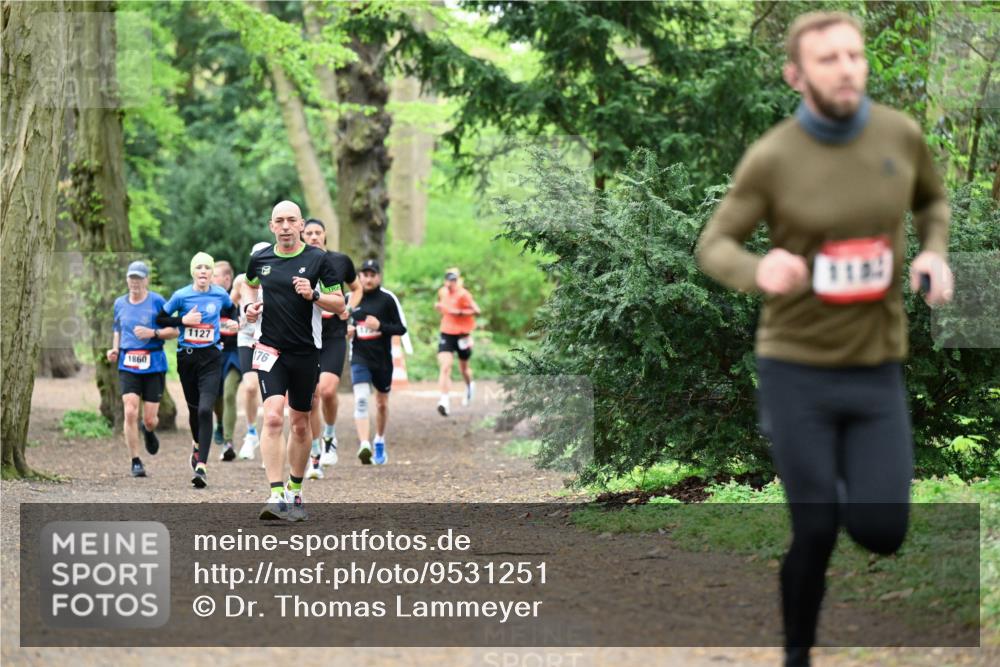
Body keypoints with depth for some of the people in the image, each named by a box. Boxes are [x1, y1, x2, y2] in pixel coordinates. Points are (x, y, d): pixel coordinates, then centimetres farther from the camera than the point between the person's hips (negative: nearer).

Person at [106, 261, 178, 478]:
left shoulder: (157, 302, -2)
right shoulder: (120, 303, 10)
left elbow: (174, 331, -2)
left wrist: (153, 333, -17)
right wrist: (115, 349, 7)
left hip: (154, 364, -2)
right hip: (127, 365, 2)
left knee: (149, 419, 0)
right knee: (130, 413, -14)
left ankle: (148, 431, 40)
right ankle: (136, 462, -3)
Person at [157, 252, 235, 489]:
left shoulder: (220, 294, 0)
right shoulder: (181, 296, -5)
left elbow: (231, 310, 21)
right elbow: (160, 319, 1)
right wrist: (183, 320, -12)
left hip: (211, 357, -1)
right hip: (187, 356, 1)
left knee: (205, 409, -16)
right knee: (194, 409, 15)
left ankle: (201, 466, -19)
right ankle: (198, 445, 47)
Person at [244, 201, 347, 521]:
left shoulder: (319, 260, -3)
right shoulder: (259, 259, 4)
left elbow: (340, 304, 0)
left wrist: (313, 295, -18)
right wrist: (250, 305, 6)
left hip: (306, 352, 0)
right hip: (270, 350, 0)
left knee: (300, 425, 10)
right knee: (273, 416, -17)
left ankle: (295, 492, 27)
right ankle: (276, 495, -22)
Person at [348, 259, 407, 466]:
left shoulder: (388, 298, -4)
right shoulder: (351, 298, 4)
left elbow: (401, 328, -5)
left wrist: (380, 326, -20)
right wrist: (346, 330, -4)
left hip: (382, 358, 0)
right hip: (359, 357, 0)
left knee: (382, 403, 15)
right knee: (361, 400, -20)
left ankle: (380, 443, 37)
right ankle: (364, 446, -31)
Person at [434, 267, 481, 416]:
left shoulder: (463, 295, -15)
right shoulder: (442, 292, 3)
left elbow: (476, 310, -21)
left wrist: (459, 312, -28)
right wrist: (439, 307, 1)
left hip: (462, 335, -3)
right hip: (446, 334, 3)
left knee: (463, 367, 17)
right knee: (444, 366, -15)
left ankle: (469, 387, 51)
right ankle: (445, 401, -22)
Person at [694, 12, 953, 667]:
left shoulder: (901, 134, -3)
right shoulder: (771, 158, -13)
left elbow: (933, 201, 17)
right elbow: (714, 246, -4)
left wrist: (934, 253, -4)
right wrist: (757, 270, -27)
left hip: (877, 366, 3)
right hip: (797, 366, -3)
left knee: (881, 532, -2)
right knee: (815, 532, -1)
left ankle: (842, 473, 34)